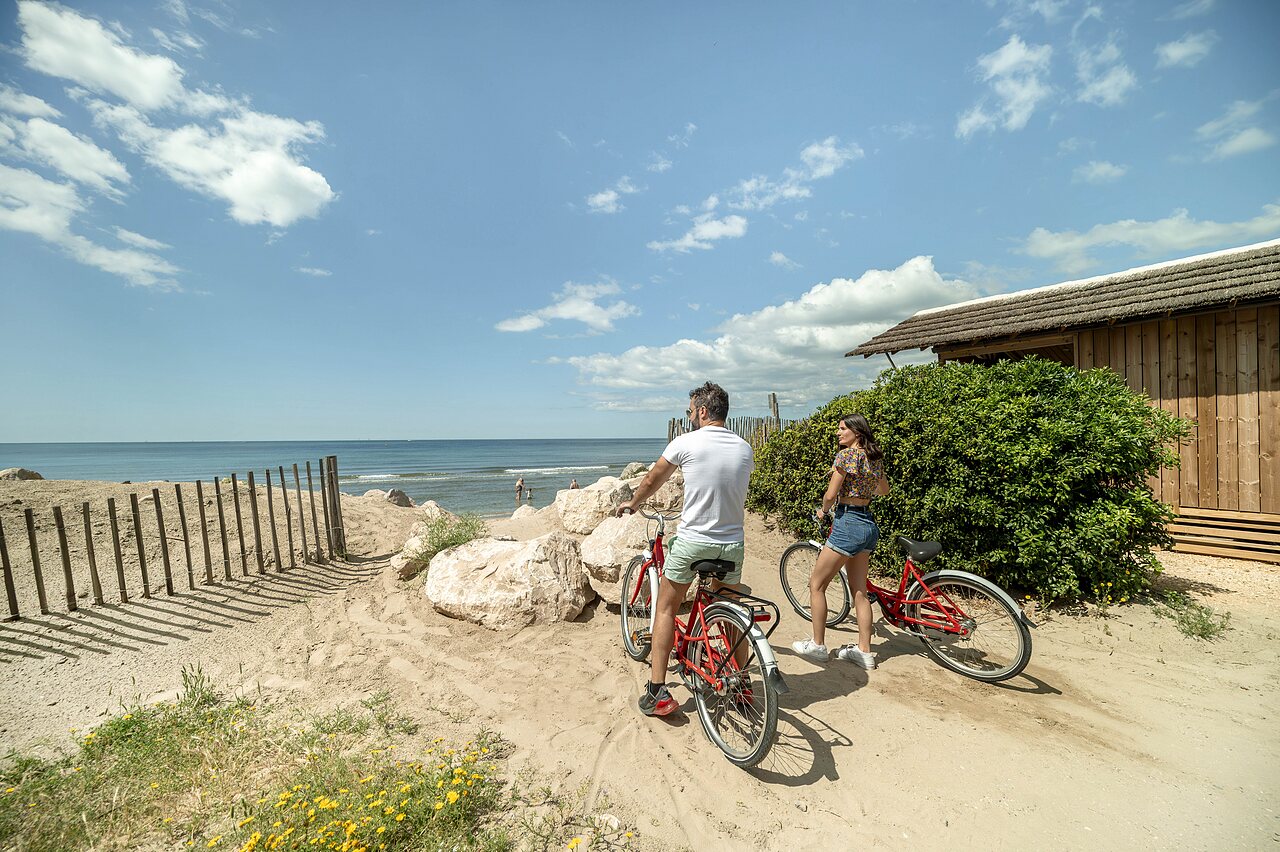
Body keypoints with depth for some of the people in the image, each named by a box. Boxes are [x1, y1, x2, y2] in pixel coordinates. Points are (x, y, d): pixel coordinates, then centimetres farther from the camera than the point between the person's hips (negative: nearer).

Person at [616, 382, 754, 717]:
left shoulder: (686, 442, -10)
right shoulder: (745, 449, 3)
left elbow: (652, 479, 3)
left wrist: (632, 503, 22)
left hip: (692, 541, -4)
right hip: (733, 542, 5)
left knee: (665, 608, 12)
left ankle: (657, 692, 15)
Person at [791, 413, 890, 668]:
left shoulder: (846, 454, -15)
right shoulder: (875, 457, 10)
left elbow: (830, 495, -16)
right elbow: (884, 490, 26)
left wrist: (823, 511, 3)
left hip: (848, 523, -9)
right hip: (868, 524, 9)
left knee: (816, 584, 4)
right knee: (859, 591, 15)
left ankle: (817, 645, 13)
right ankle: (864, 652, 22)